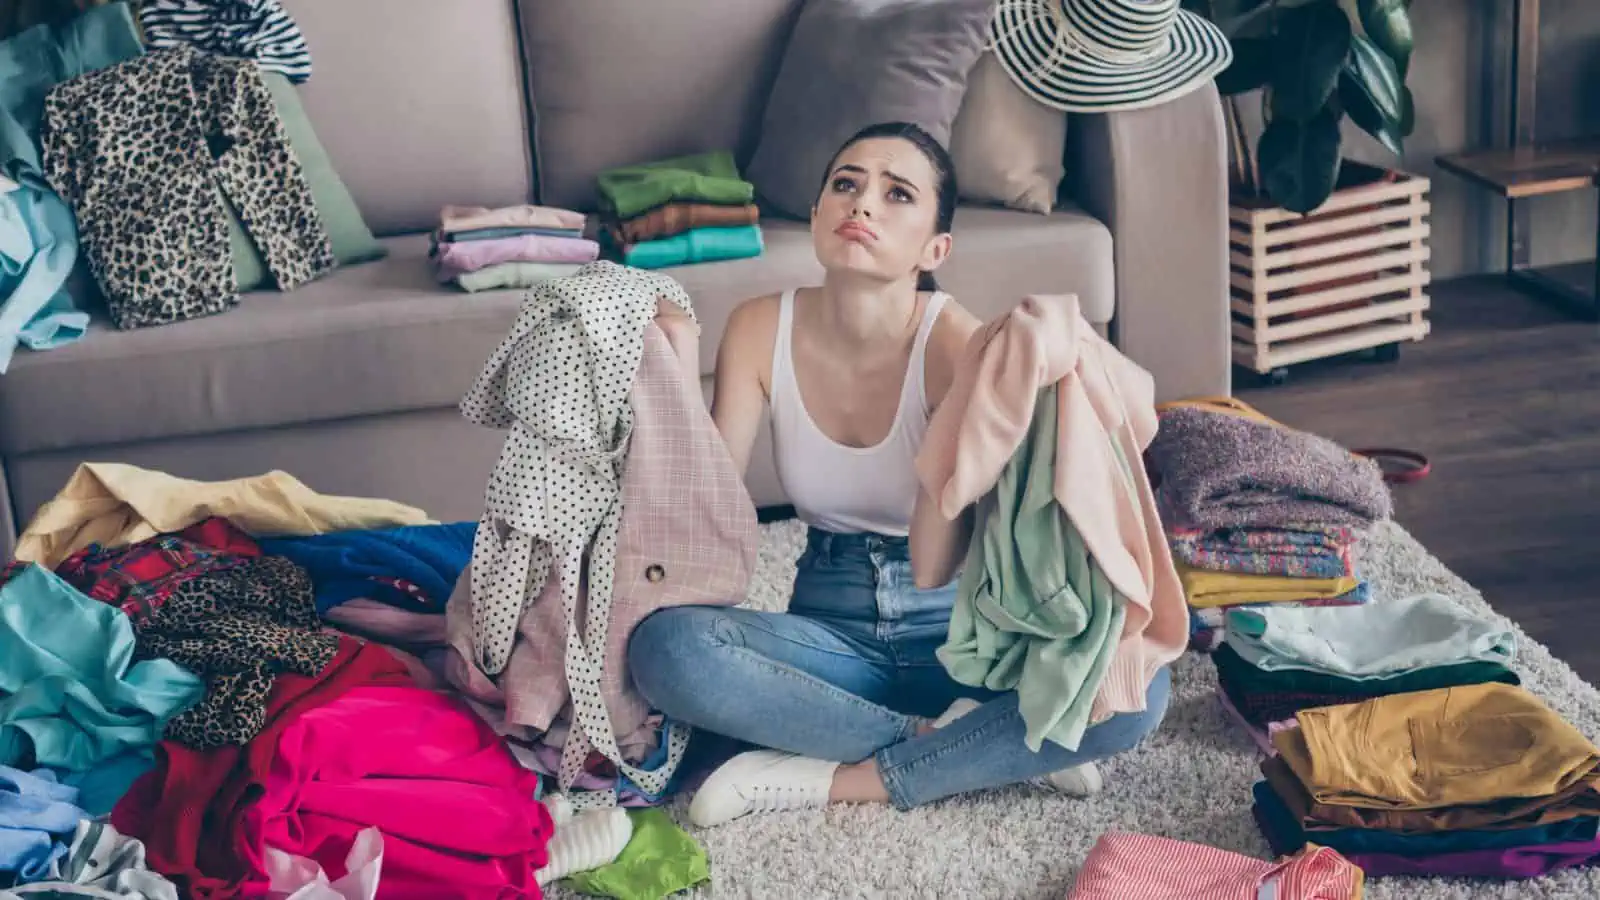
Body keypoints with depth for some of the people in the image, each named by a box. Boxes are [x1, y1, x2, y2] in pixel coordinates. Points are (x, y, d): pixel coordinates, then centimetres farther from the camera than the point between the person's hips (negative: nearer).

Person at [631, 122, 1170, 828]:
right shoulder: (761, 330, -8)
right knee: (664, 646, -29)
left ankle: (835, 781, -19)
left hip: (958, 625, -2)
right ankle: (944, 742, -16)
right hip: (829, 627, 2)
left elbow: (934, 567, -26)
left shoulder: (959, 345, -18)